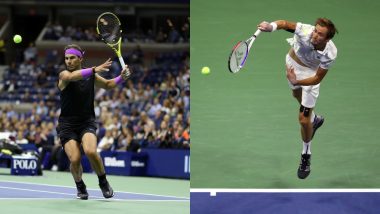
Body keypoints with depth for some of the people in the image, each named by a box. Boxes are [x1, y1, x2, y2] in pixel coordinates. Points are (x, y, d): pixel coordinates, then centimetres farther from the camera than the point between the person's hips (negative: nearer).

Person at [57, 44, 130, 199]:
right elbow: (72, 76, -32)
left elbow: (108, 84, 24)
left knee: (90, 151, -27)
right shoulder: (64, 75, -7)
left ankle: (103, 181, -1)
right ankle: (80, 185, 13)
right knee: (75, 159, -19)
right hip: (67, 125, -1)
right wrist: (94, 70, -46)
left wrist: (122, 77, 4)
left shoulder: (91, 75, 5)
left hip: (87, 122, 1)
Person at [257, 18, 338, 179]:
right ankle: (315, 119, 65)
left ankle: (306, 156, 21)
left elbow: (317, 79, -28)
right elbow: (285, 24, -22)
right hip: (293, 61, 3)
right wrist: (271, 27, -43)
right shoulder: (305, 31, -39)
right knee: (297, 95, 33)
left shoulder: (330, 54, -38)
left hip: (311, 74, -3)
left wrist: (296, 81, -42)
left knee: (303, 119, -4)